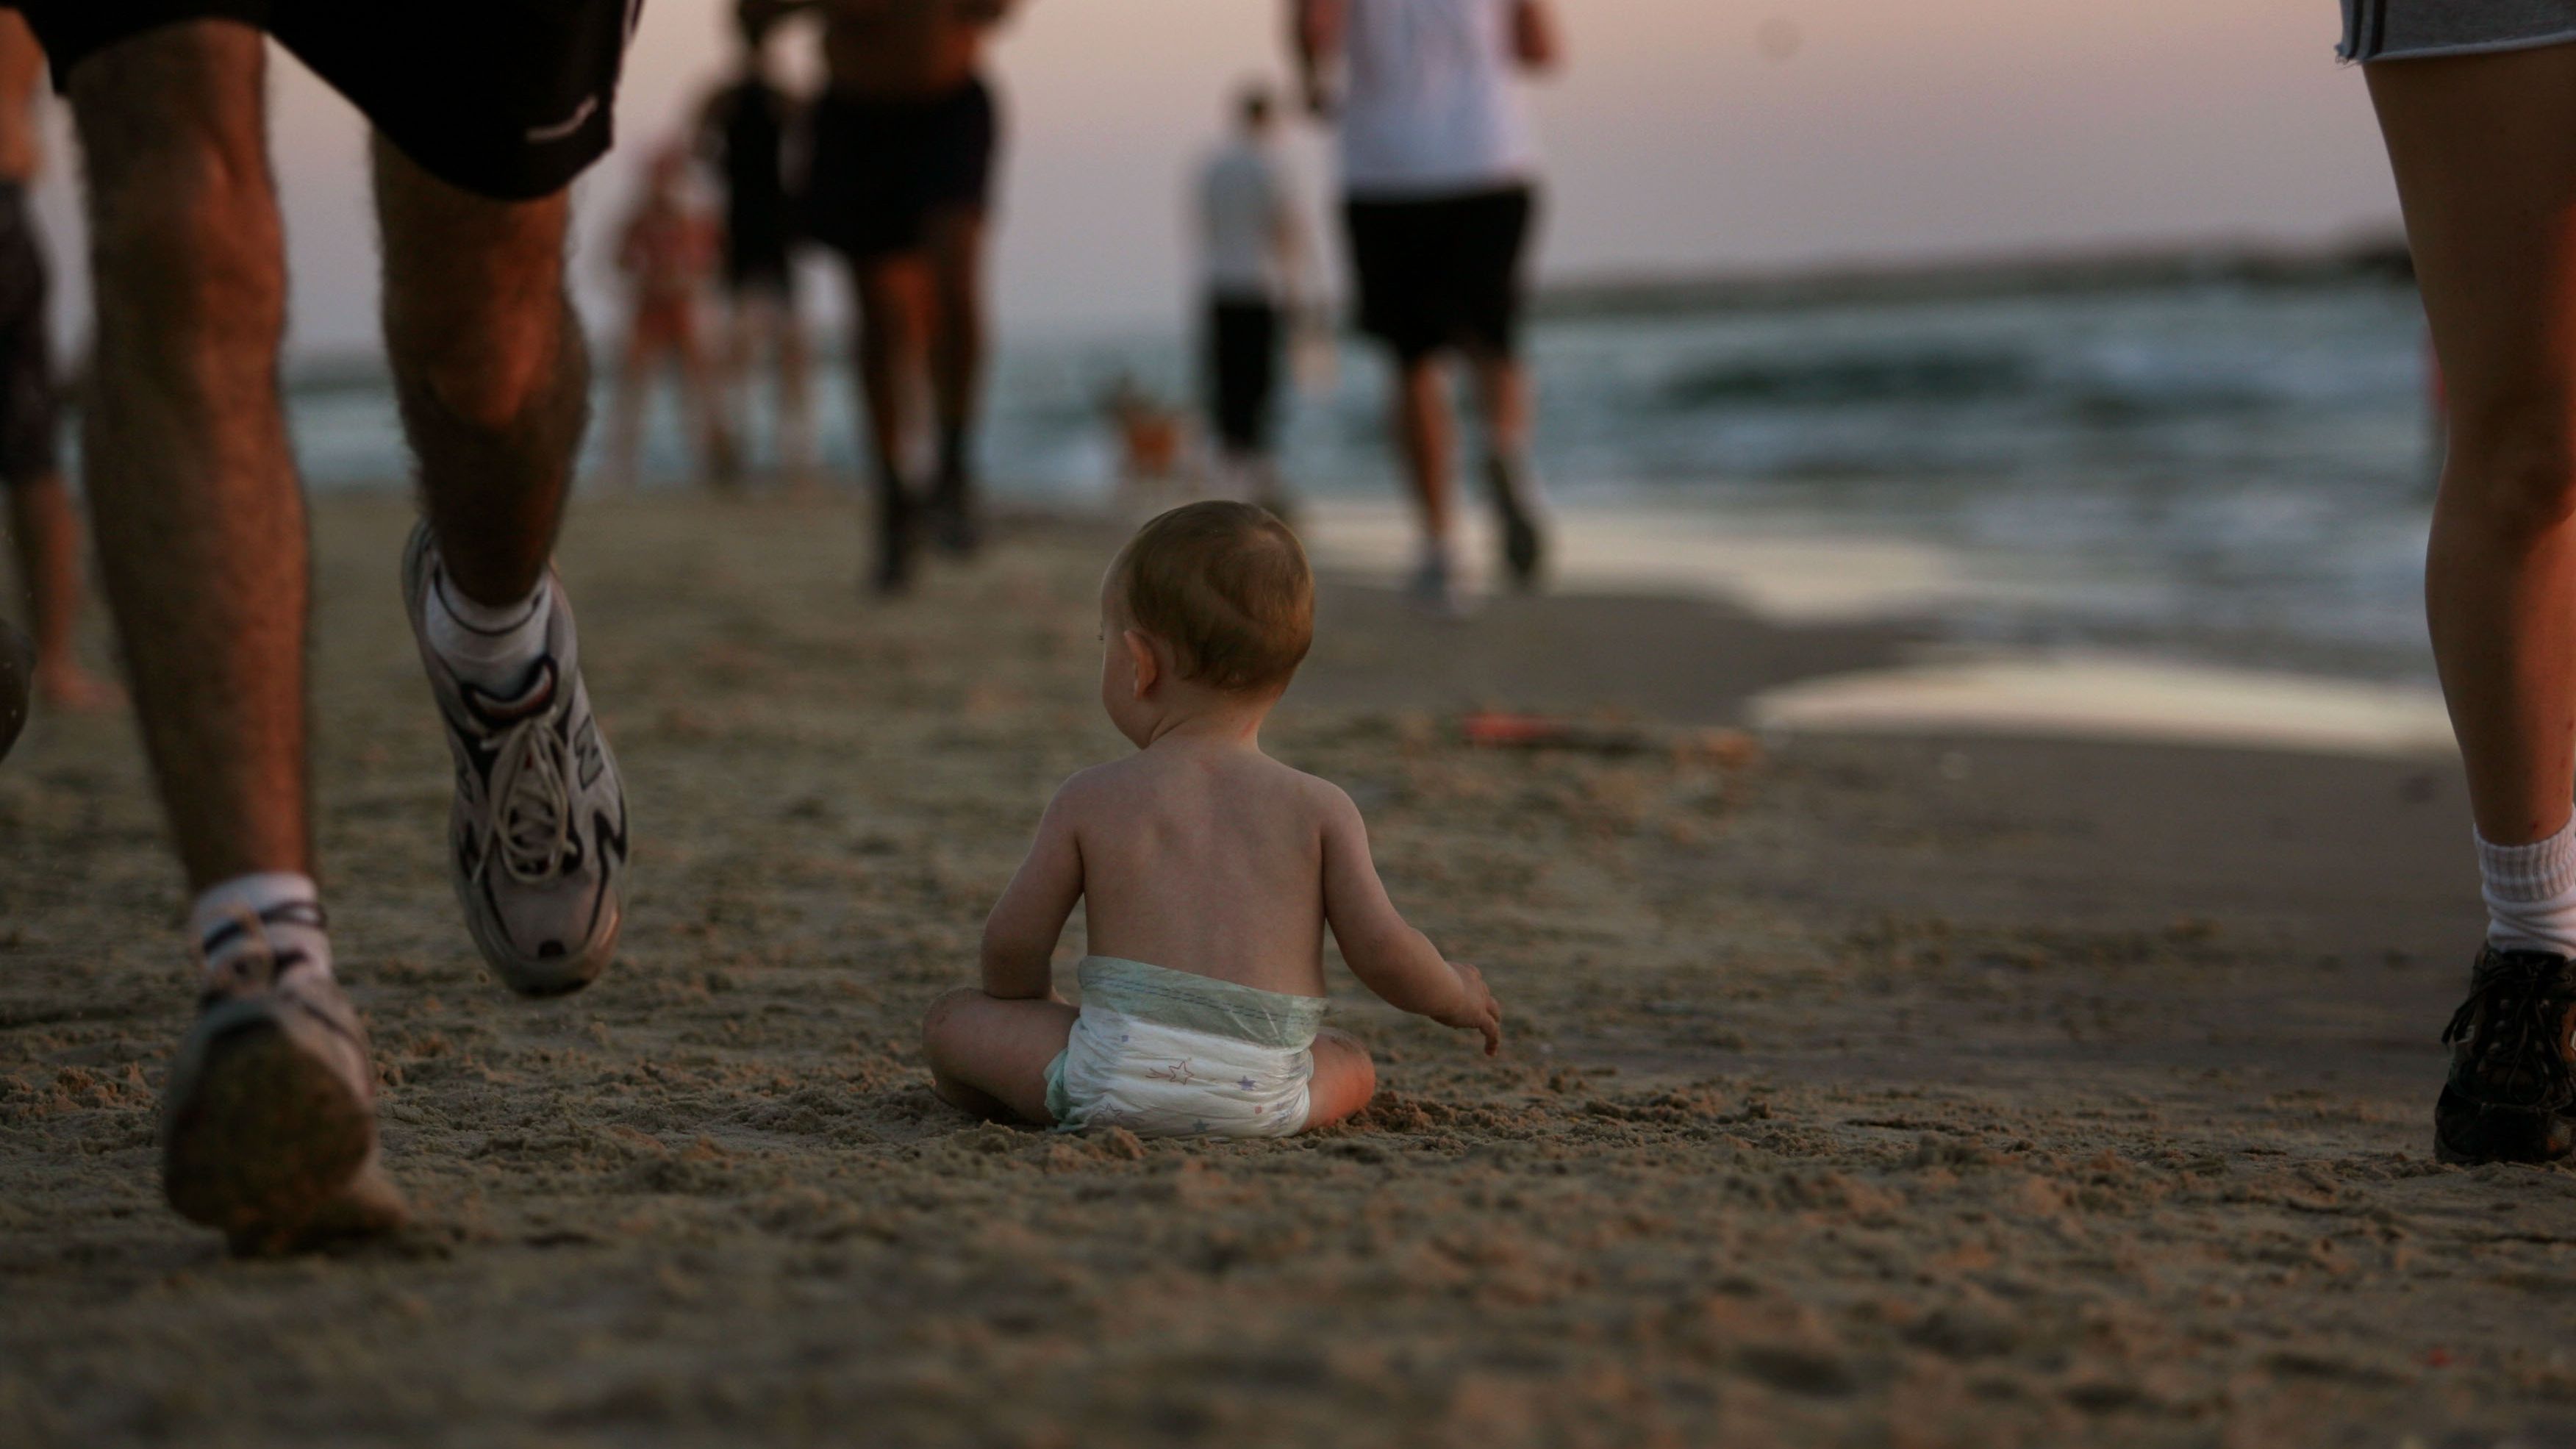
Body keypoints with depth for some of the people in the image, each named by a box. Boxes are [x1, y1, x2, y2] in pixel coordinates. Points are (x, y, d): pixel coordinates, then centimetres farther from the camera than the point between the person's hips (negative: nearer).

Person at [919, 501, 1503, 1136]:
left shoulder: (1091, 800, 4)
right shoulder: (1321, 809, 5)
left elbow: (1012, 946, 7)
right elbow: (1382, 952, 3)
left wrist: (1028, 1008, 30)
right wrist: (1455, 995, 24)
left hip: (1116, 1074, 0)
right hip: (1264, 1100, 0)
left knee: (953, 1022, 18)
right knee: (1352, 1066, 30)